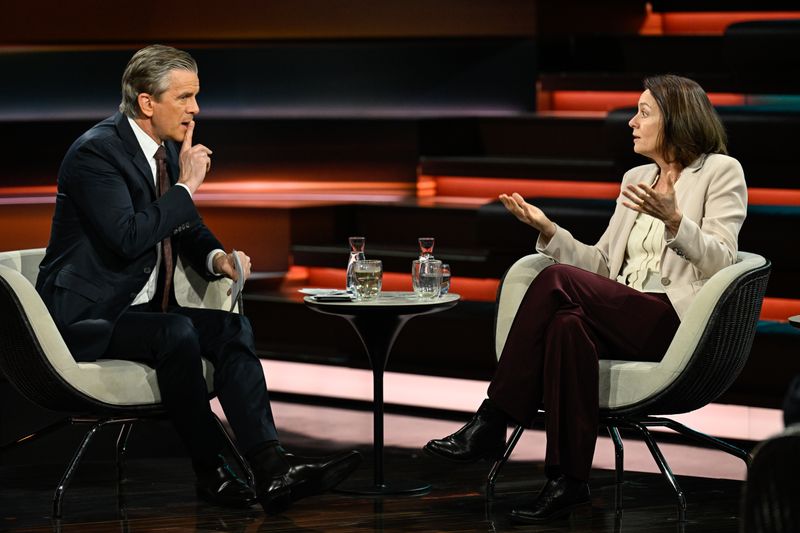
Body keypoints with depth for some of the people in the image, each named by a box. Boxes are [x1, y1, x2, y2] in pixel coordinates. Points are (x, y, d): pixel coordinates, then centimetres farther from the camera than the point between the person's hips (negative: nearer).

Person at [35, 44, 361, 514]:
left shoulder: (167, 149, 10)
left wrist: (217, 258, -2)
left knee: (232, 327, -15)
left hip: (141, 308, 8)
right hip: (87, 316, -8)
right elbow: (129, 237, -29)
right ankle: (212, 472, -20)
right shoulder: (96, 152, -17)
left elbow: (188, 228, 21)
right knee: (176, 332, -33)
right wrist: (186, 187, -19)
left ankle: (272, 469, -26)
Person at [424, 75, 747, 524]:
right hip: (626, 317, 6)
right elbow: (603, 264, 20)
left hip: (679, 323, -6)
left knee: (557, 281, -27)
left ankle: (492, 424, -24)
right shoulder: (637, 178, 23)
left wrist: (673, 220, -25)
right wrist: (548, 230, 7)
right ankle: (569, 481, -31)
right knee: (568, 324, -32)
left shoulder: (722, 172, 3)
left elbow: (721, 262, -9)